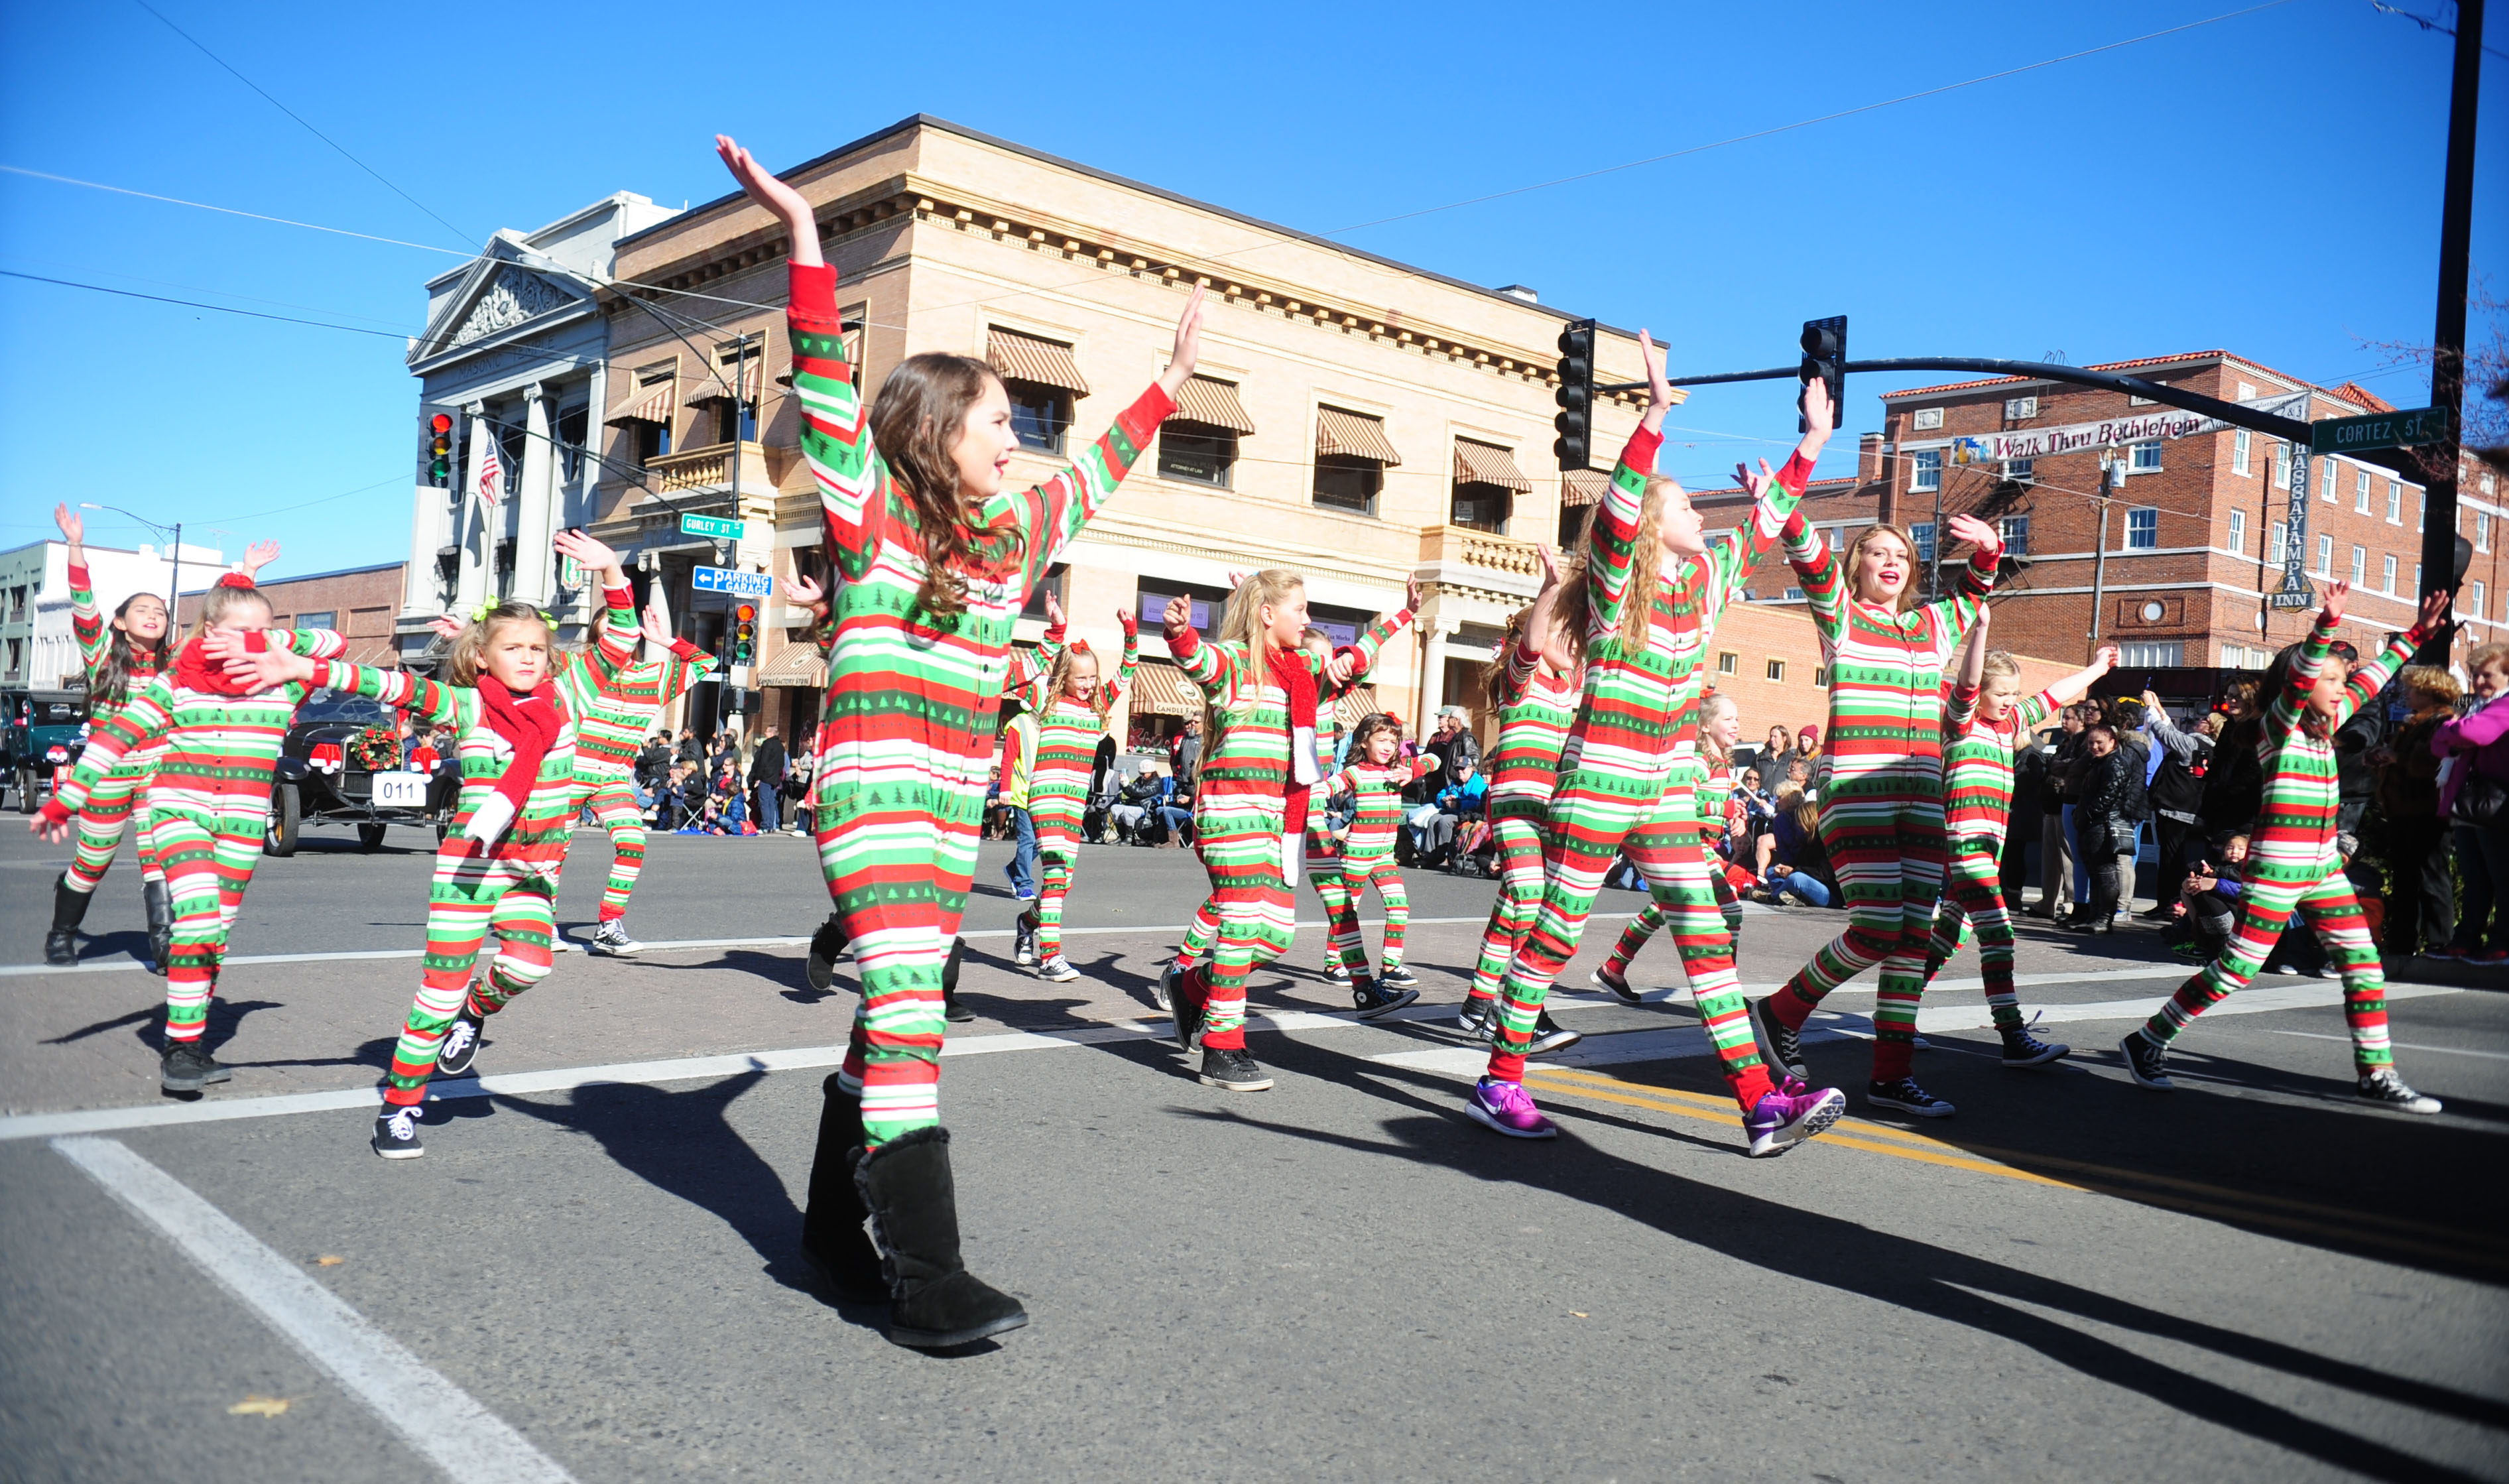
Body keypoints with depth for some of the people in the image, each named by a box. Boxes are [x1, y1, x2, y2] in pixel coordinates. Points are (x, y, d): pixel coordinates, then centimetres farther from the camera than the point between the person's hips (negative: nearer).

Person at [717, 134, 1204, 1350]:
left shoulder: (1010, 538, 14)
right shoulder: (869, 513, -4)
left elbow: (1092, 477, 29)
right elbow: (827, 394, -16)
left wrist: (1169, 383, 36)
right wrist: (804, 235, -24)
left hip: (954, 812, 7)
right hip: (871, 801, -7)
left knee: (894, 1012, 11)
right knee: (905, 1017, -15)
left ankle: (839, 1230, 23)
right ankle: (926, 1279, -15)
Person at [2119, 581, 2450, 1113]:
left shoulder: (2327, 723, 13)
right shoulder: (2280, 724, -8)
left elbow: (2370, 679, 24)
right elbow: (2300, 679, -26)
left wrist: (2415, 635, 24)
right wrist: (2328, 623, -37)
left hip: (2323, 865, 8)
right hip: (2277, 865, -8)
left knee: (2363, 963, 4)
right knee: (2236, 969, -7)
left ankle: (2376, 1075, 11)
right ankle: (2147, 1042, 3)